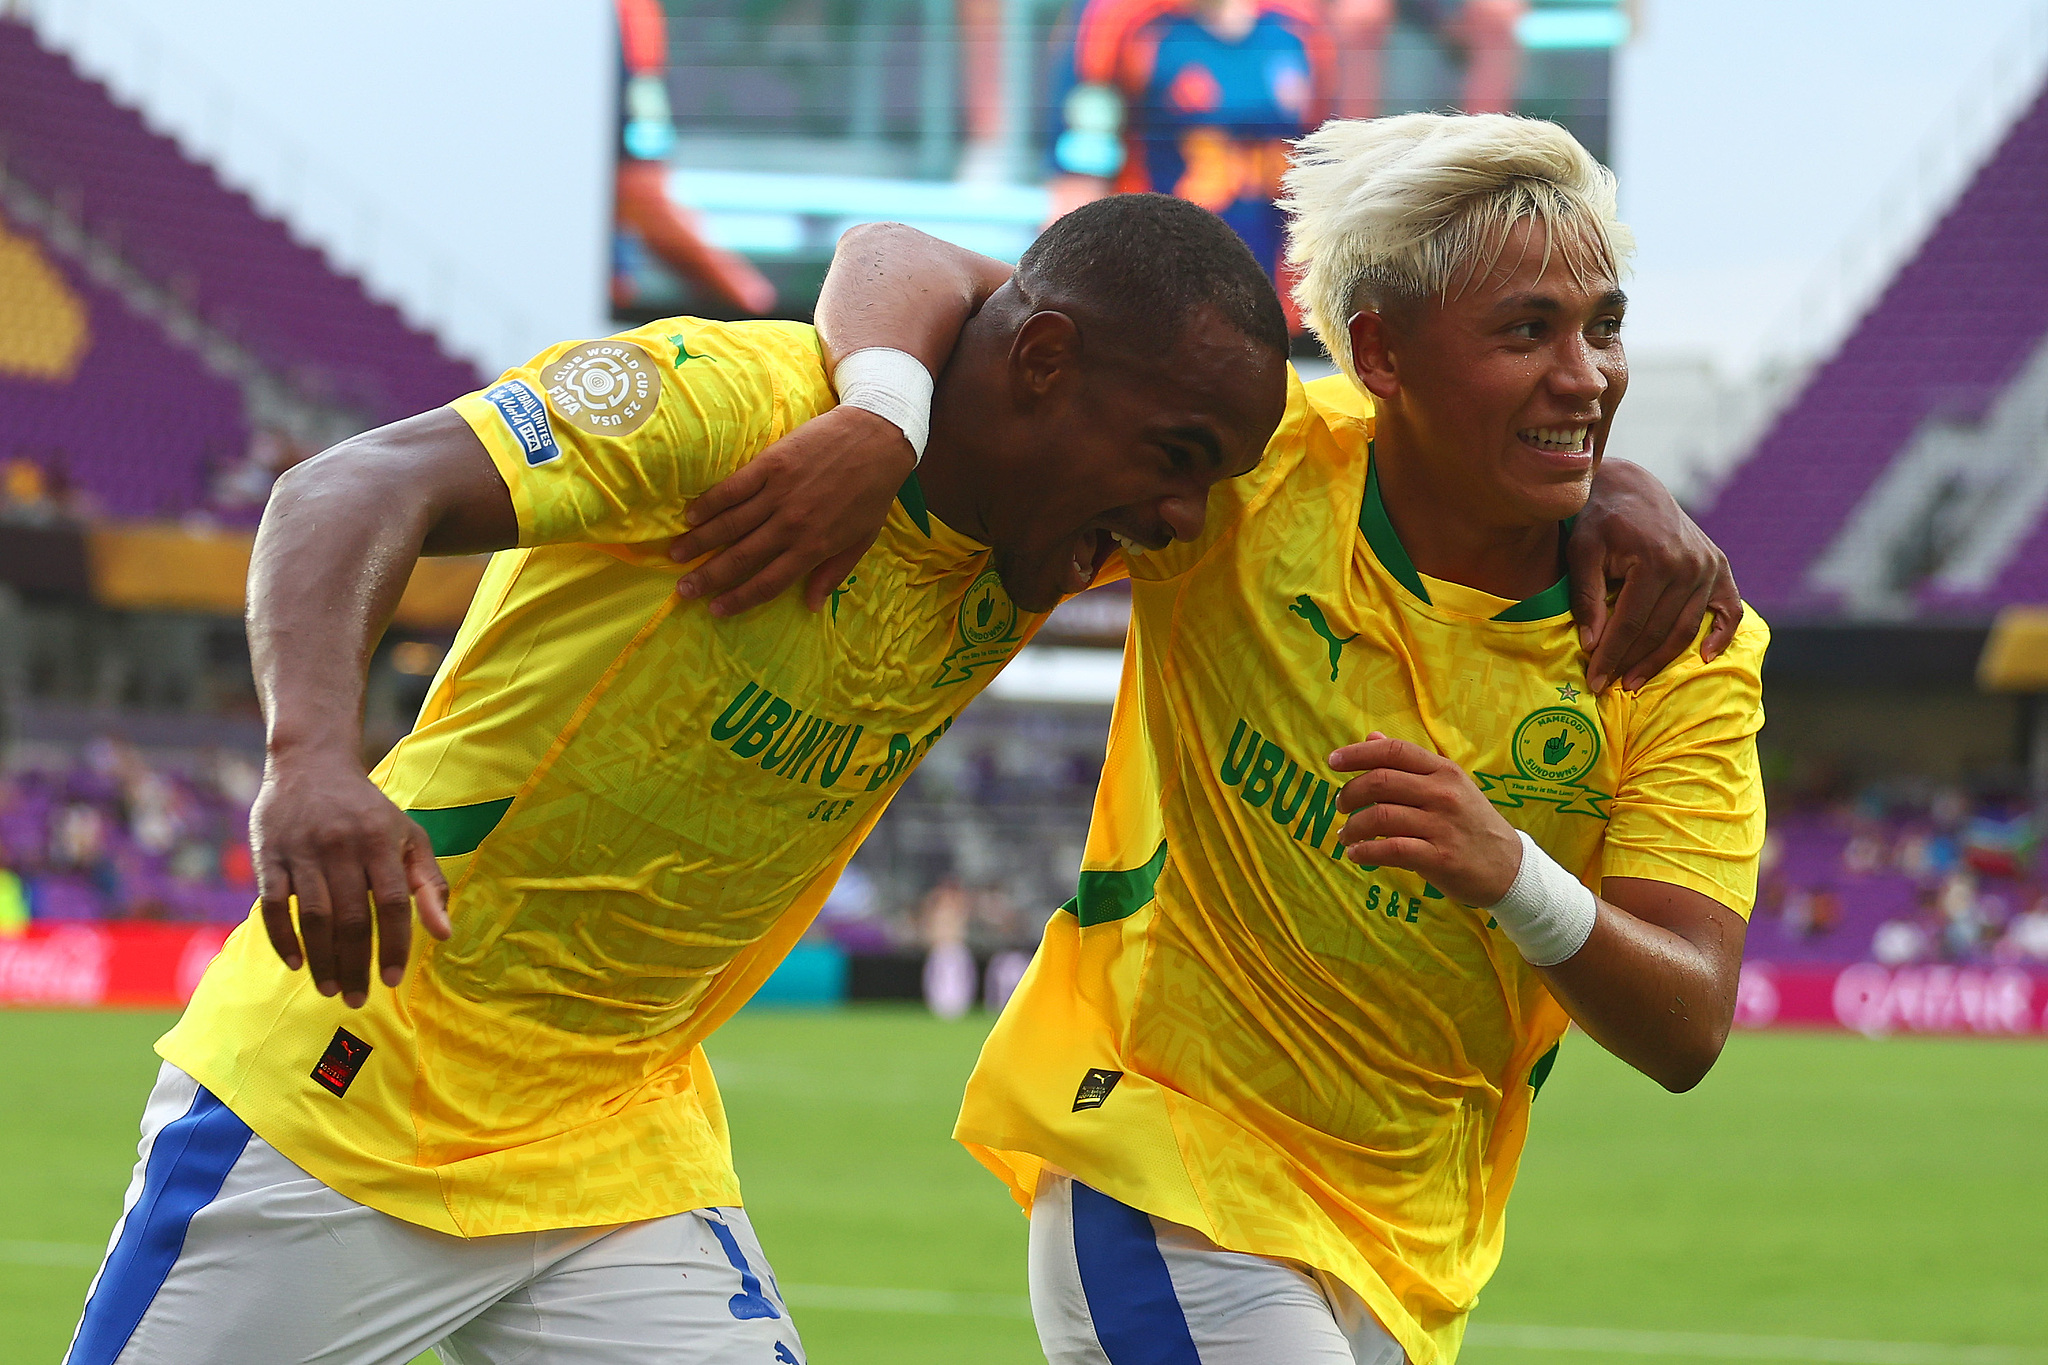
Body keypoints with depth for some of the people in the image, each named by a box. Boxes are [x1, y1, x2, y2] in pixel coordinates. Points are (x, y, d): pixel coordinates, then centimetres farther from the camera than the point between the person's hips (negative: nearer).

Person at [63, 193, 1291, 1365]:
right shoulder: (733, 397, -19)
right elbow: (357, 489, -30)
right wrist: (315, 756, -49)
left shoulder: (1023, 570, 1)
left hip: (624, 1147, 6)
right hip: (356, 1095, -6)